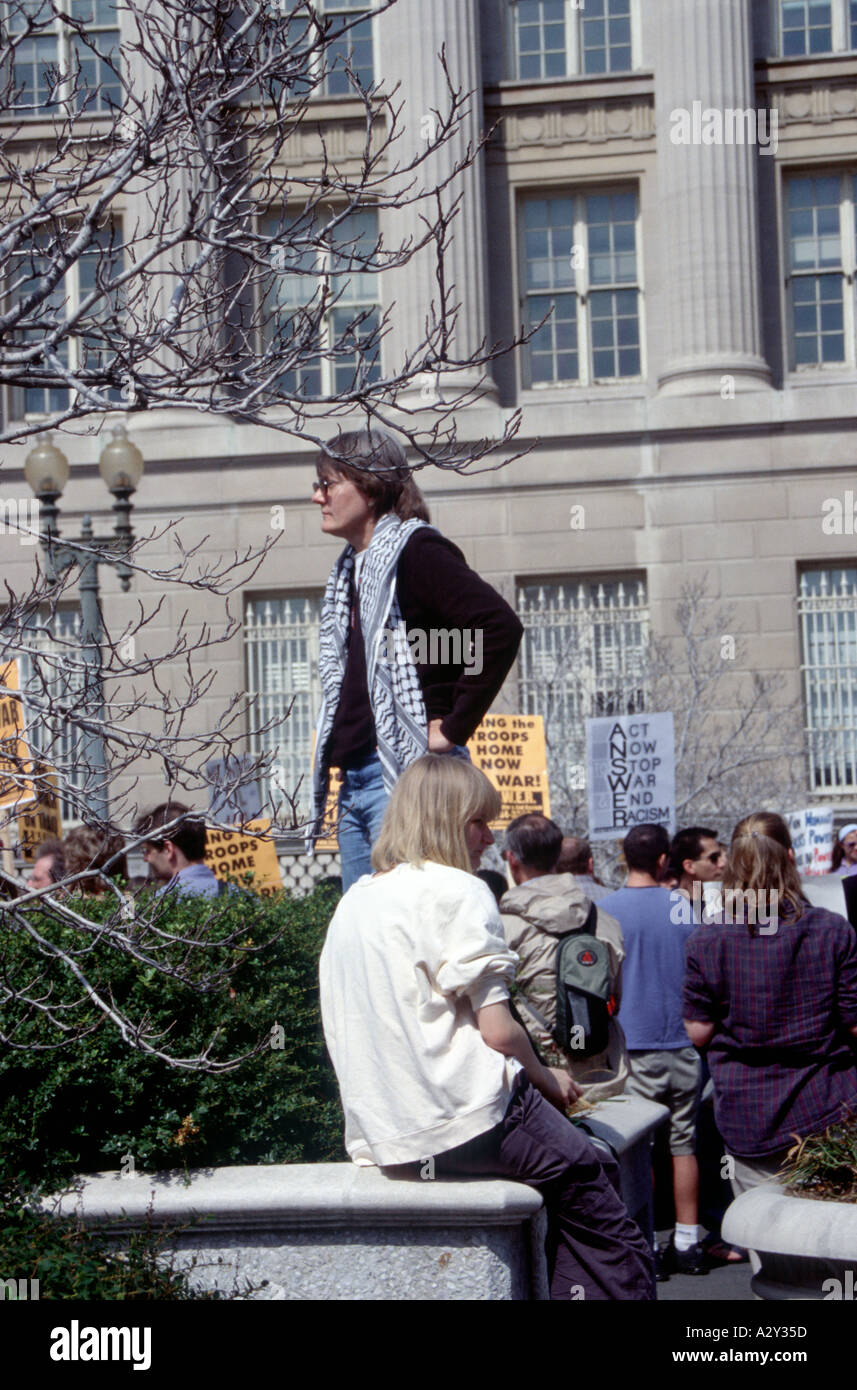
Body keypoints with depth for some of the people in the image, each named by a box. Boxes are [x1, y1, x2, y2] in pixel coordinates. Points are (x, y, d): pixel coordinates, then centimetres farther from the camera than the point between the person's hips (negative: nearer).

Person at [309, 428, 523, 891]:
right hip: (354, 782, 9)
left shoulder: (414, 551, -9)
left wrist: (454, 729, -17)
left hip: (406, 775, -9)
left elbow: (501, 627, -21)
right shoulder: (351, 567, 19)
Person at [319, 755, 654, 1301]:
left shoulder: (353, 902, 15)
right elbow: (498, 1030, -14)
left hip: (384, 1140, 8)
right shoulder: (459, 891, -8)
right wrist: (546, 1080, 6)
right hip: (468, 1119, -8)